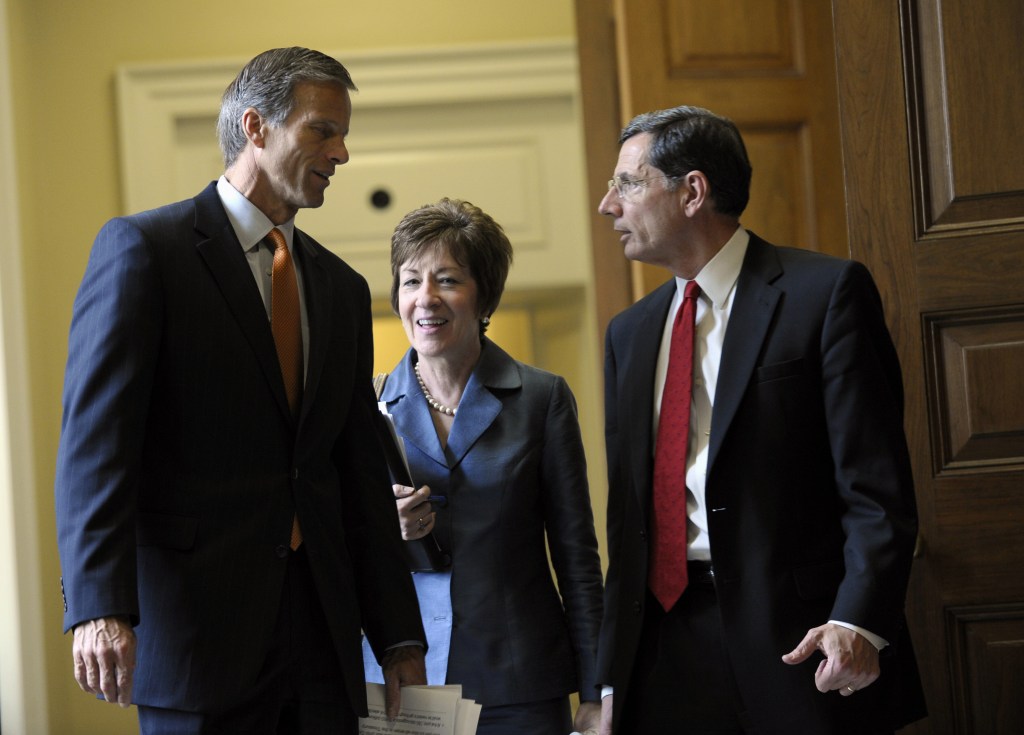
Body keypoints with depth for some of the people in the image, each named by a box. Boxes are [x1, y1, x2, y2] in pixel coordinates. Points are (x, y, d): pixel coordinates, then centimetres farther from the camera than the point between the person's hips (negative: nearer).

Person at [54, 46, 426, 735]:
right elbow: (96, 438, -10)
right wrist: (99, 606, -22)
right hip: (195, 630, -5)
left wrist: (399, 638, 12)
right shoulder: (142, 247, -1)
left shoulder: (343, 288, 17)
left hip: (323, 638, 6)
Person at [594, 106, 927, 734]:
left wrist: (858, 621, -23)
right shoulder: (629, 333, 16)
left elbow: (877, 488, -10)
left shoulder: (826, 292, -4)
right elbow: (628, 514, 15)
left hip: (798, 640, -5)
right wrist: (613, 681, 10)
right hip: (667, 650, 5)